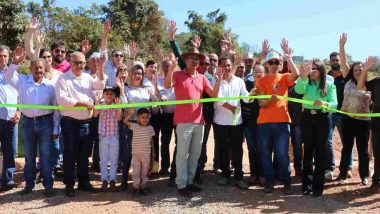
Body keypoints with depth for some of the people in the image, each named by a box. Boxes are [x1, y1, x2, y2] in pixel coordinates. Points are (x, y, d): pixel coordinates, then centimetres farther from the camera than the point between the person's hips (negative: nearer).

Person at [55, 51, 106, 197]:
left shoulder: (87, 77, 11)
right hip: (70, 122, -5)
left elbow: (100, 85, -4)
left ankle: (84, 182, 25)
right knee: (70, 154, 3)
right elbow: (62, 99, -16)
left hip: (85, 122, 5)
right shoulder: (63, 79, -5)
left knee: (84, 154, 13)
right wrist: (82, 102, -15)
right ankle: (69, 185, 13)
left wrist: (100, 68, -15)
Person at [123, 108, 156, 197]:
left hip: (146, 154, 2)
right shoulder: (134, 126, -3)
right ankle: (136, 187, 12)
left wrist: (153, 151, 12)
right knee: (136, 171, 4)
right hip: (136, 153, -1)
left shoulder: (150, 128, 2)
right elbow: (125, 121, -13)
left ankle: (144, 186, 22)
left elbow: (151, 140, 10)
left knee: (145, 170, 11)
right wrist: (131, 113, -14)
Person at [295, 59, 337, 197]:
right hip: (307, 118, 1)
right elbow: (298, 90, -21)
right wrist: (303, 76, -36)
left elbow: (334, 104, -9)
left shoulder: (329, 85, 0)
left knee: (320, 152, 4)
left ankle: (318, 185, 14)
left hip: (323, 118, -1)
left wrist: (324, 103, -30)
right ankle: (307, 184, 16)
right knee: (308, 151, 7)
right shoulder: (306, 83, 2)